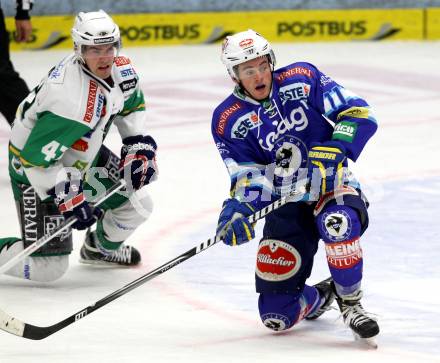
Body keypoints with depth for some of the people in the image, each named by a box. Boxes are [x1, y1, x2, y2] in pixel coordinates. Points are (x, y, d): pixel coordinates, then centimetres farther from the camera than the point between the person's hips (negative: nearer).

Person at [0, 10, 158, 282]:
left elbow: (132, 105, 12)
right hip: (36, 171, -8)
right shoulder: (70, 101, -38)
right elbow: (36, 159, -32)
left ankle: (102, 247, 42)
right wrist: (69, 198, -29)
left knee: (139, 205, 13)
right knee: (49, 267, -11)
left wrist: (140, 147, 1)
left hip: (82, 157, 8)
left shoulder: (121, 70, -11)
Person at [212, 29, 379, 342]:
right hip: (286, 207, 2)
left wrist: (331, 153, -27)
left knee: (337, 221, -42)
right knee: (277, 314, -9)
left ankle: (350, 304, -19)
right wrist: (237, 210, -26)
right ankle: (318, 298, 28)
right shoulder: (228, 121, -3)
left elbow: (359, 113, -13)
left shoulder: (302, 79, -9)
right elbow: (248, 176, -6)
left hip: (333, 189, -2)